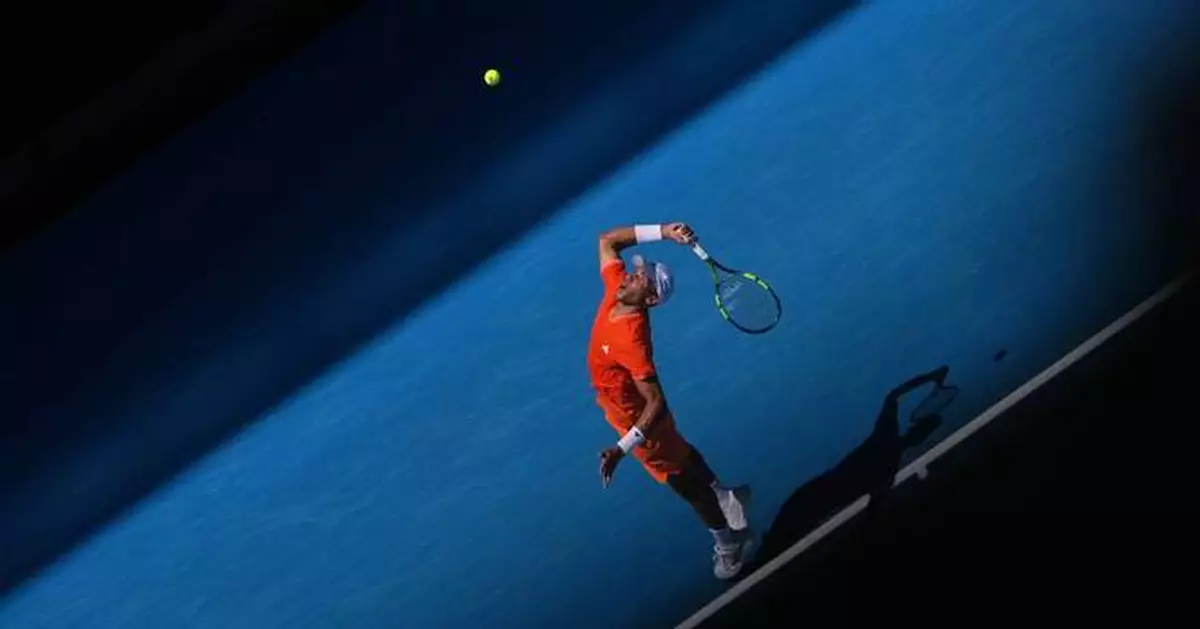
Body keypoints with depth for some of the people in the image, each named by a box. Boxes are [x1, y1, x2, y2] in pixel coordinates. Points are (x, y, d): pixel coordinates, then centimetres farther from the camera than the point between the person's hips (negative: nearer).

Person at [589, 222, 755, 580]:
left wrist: (622, 449, -48)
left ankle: (729, 542, 32)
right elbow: (608, 240, -7)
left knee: (681, 478, 12)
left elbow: (656, 403, -41)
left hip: (637, 417, -8)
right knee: (679, 455, 30)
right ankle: (724, 497, 52)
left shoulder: (631, 339, -41)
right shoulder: (615, 289, -20)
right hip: (623, 407, 8)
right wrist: (662, 232, -21)